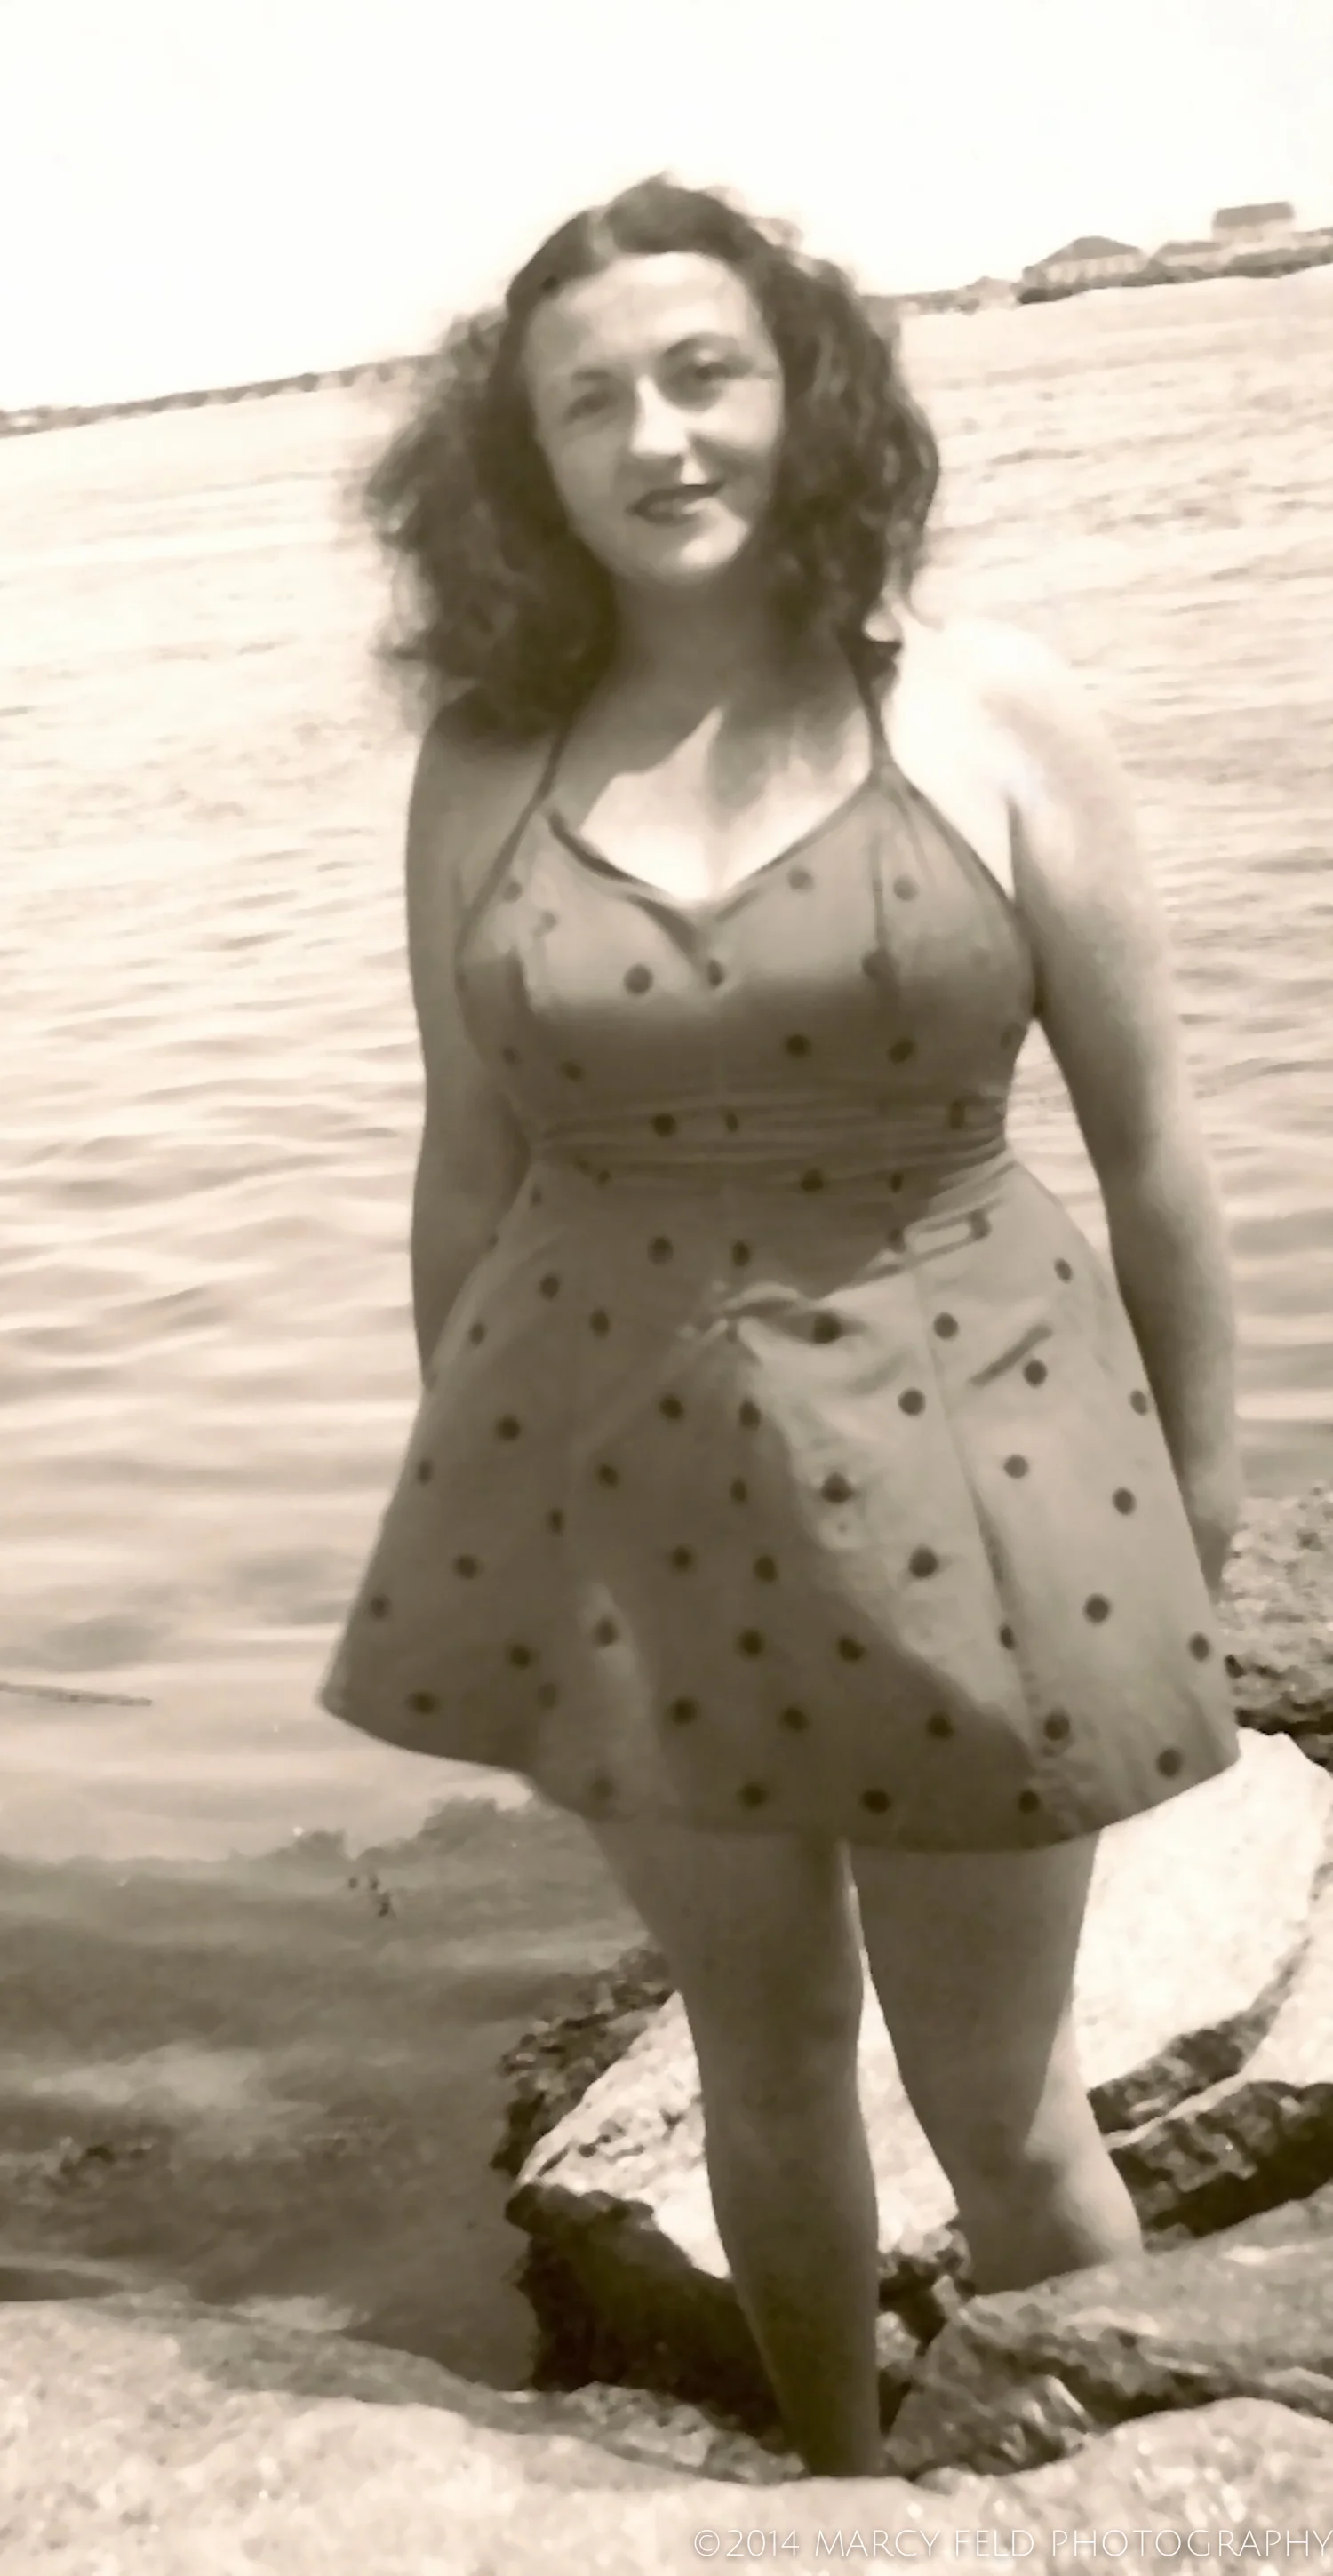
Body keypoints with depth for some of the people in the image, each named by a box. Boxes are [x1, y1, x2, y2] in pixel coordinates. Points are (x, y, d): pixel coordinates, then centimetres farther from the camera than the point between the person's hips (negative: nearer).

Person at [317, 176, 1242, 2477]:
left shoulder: (992, 712, -7)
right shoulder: (482, 767, -1)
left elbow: (1148, 1130, -1)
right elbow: (468, 1165, 7)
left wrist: (1203, 1457, 4)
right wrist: (461, 1495, 12)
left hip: (951, 1454, -2)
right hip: (619, 1485, 2)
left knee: (1002, 2103, 11)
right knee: (765, 2064, 19)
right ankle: (839, 2492, 43)